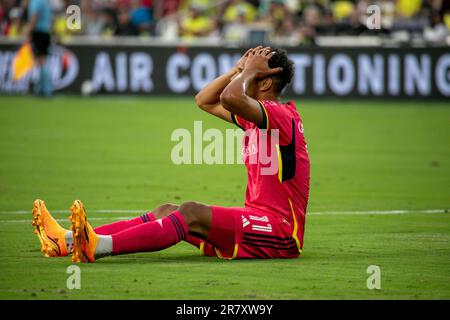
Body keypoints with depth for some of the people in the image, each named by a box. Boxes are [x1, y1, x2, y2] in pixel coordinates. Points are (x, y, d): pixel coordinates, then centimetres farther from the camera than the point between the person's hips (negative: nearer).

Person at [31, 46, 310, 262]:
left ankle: (98, 246, -43)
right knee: (167, 212, 0)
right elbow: (204, 100, 28)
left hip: (280, 232, -10)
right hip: (258, 222, 10)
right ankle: (69, 241, -11)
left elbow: (231, 97, -34)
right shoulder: (257, 117, 17)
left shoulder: (281, 116, -15)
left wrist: (250, 70, -13)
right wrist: (239, 69, 14)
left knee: (191, 213, -26)